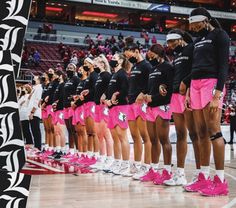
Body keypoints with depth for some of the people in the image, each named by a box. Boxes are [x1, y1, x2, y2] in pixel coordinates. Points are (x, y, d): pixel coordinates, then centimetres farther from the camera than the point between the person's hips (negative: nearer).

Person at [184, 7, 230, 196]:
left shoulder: (220, 35, -2)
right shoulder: (198, 40, 21)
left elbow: (224, 65, -10)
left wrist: (217, 94, -19)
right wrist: (189, 91, 14)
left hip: (211, 83, -8)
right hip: (196, 84, 8)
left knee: (213, 131, -12)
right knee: (202, 133, 5)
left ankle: (221, 181, -10)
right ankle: (204, 178, 8)